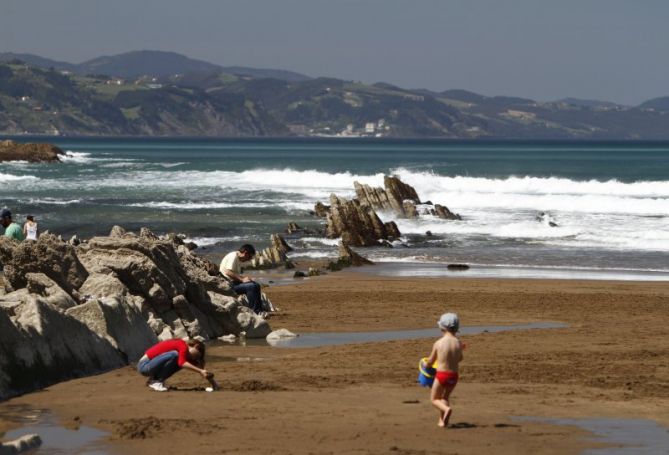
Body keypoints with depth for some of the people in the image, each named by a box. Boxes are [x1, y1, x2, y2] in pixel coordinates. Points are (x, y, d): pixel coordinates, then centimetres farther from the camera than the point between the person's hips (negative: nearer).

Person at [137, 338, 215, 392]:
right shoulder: (183, 346, -15)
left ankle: (155, 378, 7)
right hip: (144, 365, -9)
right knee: (174, 355, -27)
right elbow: (182, 363, -32)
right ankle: (154, 381, -16)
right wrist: (200, 371, -34)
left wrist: (208, 376, 7)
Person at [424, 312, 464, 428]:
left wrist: (426, 363, 25)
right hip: (454, 375, 4)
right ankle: (442, 420, 18)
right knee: (445, 397, 27)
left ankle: (446, 409, -18)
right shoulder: (458, 343, -4)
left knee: (434, 399, 12)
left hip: (441, 375, -4)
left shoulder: (438, 343, -11)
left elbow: (431, 361, 2)